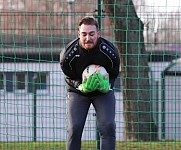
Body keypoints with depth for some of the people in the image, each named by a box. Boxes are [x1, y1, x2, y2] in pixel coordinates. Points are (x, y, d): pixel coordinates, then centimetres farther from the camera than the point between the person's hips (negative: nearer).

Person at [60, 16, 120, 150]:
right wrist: (81, 86, -28)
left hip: (104, 91, 0)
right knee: (74, 128, -12)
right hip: (77, 91, 0)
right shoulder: (68, 54, -23)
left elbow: (113, 75, -4)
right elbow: (70, 77, -7)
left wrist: (106, 85, -27)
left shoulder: (111, 52, -22)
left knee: (108, 126, -15)